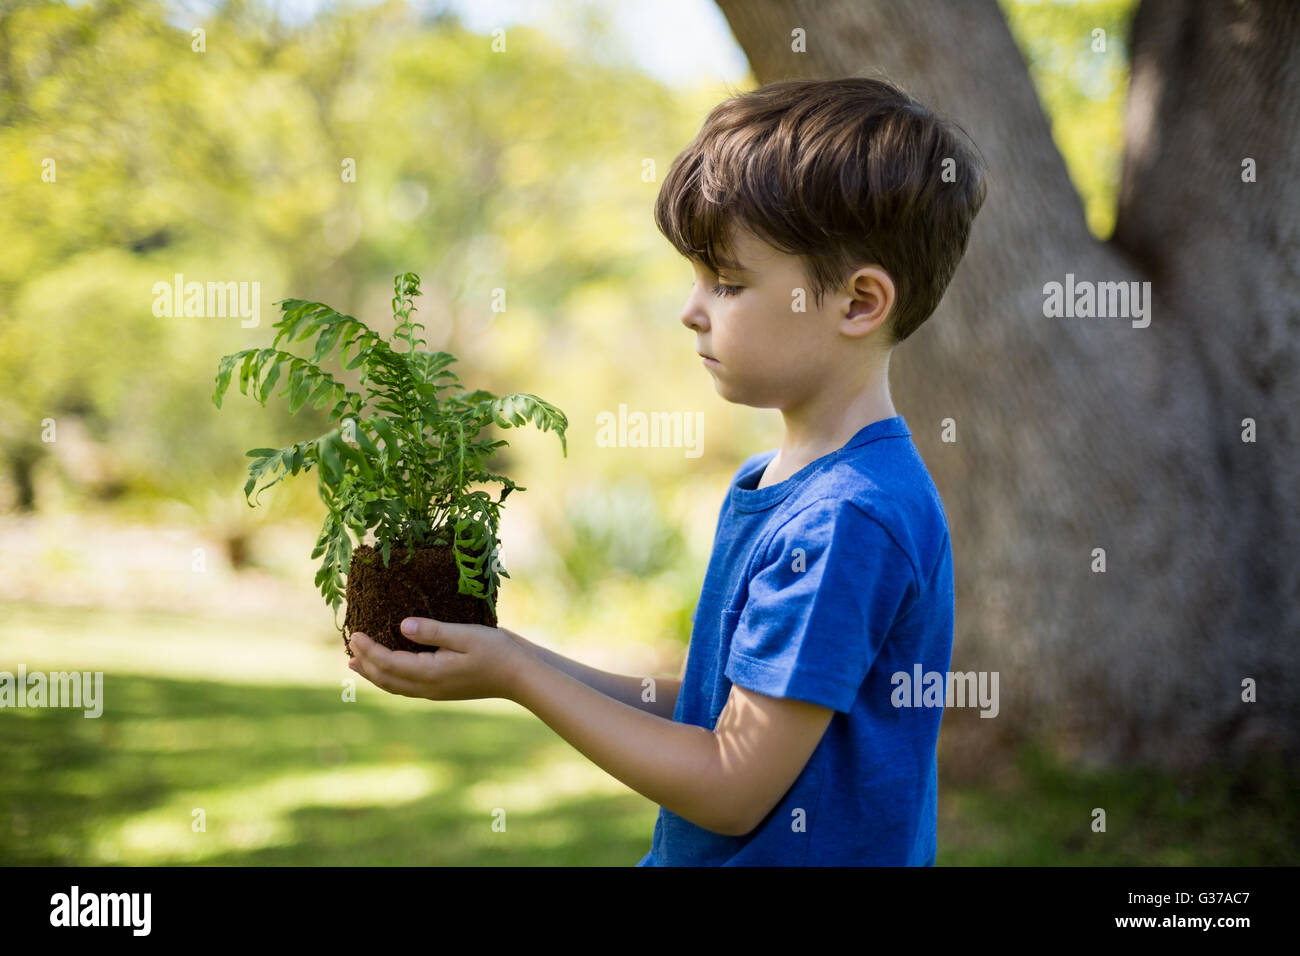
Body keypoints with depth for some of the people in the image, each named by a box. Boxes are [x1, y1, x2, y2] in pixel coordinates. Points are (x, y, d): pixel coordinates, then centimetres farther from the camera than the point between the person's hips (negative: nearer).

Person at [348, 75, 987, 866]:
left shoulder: (847, 522, -20)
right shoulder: (767, 482, 8)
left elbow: (733, 789, -19)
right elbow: (718, 707, 10)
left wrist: (517, 675, -13)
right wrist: (520, 662, 3)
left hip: (796, 856, -8)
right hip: (694, 857, 8)